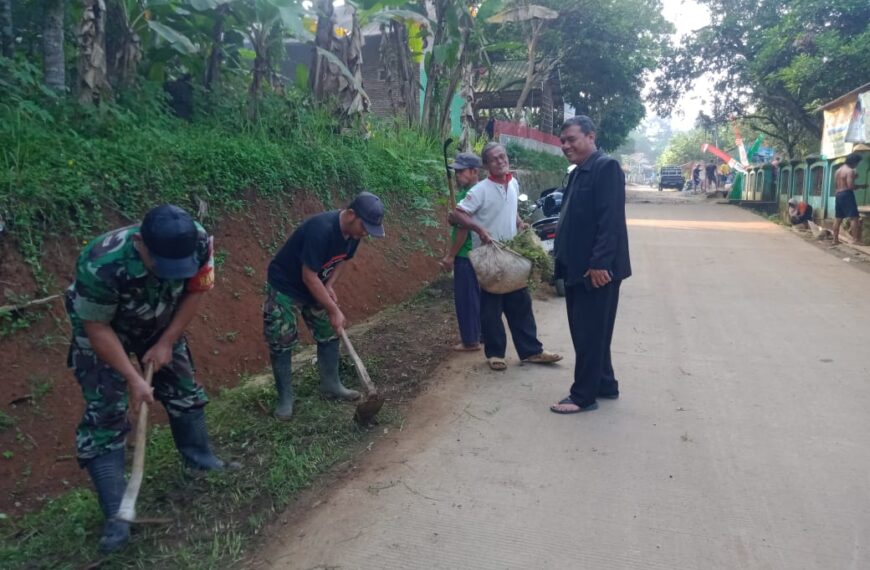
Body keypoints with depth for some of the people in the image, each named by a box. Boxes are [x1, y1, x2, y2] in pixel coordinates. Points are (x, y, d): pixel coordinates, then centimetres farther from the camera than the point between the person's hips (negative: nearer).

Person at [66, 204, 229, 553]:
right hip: (102, 329, -4)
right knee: (105, 414, -7)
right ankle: (116, 515, 4)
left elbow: (195, 291, -13)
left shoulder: (198, 243, -33)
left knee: (184, 389, 12)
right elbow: (96, 327, -27)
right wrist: (132, 378, -23)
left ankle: (201, 460, 36)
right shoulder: (102, 266, -43)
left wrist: (166, 343, -13)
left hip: (158, 322, 4)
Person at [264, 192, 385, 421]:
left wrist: (330, 286, -10)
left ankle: (331, 385, 24)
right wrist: (334, 311, -26)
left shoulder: (353, 232, -12)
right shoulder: (321, 229, -36)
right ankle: (285, 398, 9)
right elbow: (309, 277, -32)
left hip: (315, 287, 7)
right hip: (284, 287, -7)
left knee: (329, 334, 8)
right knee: (281, 344, -4)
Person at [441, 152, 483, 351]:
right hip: (472, 253, 10)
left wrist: (450, 255, -16)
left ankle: (471, 340, 7)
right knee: (473, 296, 16)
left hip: (466, 255, -10)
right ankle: (475, 335, 27)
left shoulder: (470, 194, -19)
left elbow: (463, 228, -20)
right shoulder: (466, 192, 12)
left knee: (465, 298, -2)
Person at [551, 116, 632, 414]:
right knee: (585, 331, 16)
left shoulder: (606, 167, -13)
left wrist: (600, 263, -24)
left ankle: (583, 396, 9)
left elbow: (611, 219, -21)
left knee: (590, 333, -1)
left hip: (596, 269, -10)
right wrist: (564, 260, 15)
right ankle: (604, 384, 29)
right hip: (578, 267, 10)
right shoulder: (579, 172, 16)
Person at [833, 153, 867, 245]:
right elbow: (850, 186, -20)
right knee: (854, 218, -9)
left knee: (838, 218, 10)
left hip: (838, 194, 9)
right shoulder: (850, 171, -11)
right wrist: (861, 186, -3)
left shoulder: (838, 170, 15)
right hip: (847, 195, -9)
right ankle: (856, 240, -13)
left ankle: (835, 239, 10)